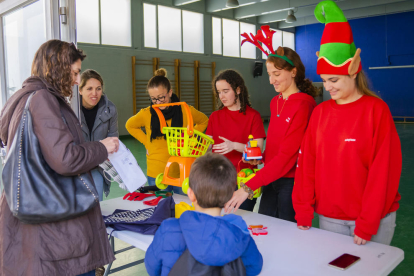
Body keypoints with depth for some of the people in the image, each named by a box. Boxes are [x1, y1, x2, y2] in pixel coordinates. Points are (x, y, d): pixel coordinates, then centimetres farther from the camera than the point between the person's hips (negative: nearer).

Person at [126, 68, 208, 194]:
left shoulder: (185, 111, -4)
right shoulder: (146, 114, -4)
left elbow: (204, 121, 16)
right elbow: (130, 126, 16)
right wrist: (147, 143, 5)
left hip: (182, 172, 0)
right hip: (156, 174, 0)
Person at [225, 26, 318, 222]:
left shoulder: (303, 105, -16)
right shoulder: (275, 102, 9)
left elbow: (287, 155, -21)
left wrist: (249, 187, -24)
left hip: (291, 181, -7)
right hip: (270, 179, 7)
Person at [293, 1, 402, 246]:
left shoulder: (377, 110, -9)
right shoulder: (320, 112, 3)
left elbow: (383, 170, -12)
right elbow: (308, 162, 0)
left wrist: (367, 224, -14)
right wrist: (303, 210, -4)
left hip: (372, 218, -3)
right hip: (329, 217, 4)